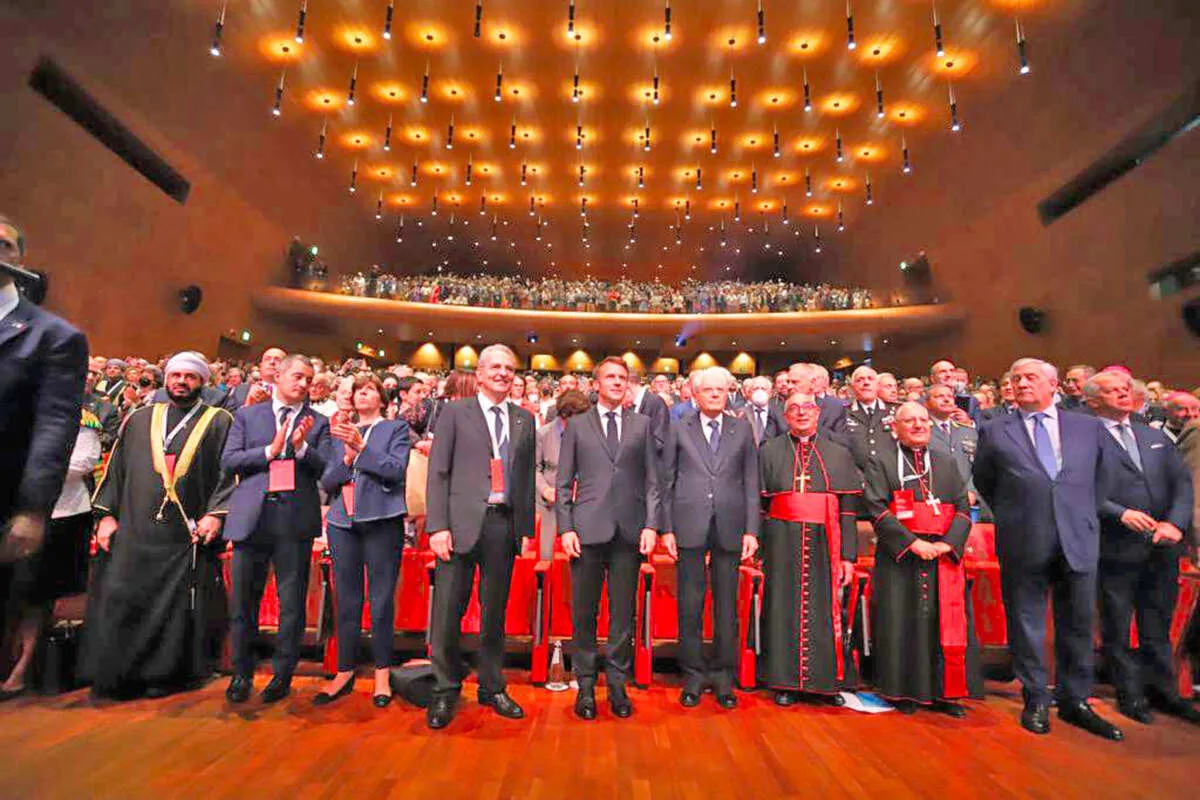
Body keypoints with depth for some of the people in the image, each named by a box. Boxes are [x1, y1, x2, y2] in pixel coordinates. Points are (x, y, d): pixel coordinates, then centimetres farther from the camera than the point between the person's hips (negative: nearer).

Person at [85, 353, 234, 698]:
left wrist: (216, 513, -13)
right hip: (135, 531, 3)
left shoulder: (220, 422, 5)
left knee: (178, 605, 2)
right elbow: (116, 468, 15)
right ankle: (118, 674, 18)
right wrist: (106, 513, 5)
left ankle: (167, 673, 18)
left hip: (188, 533, -3)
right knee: (122, 600, 1)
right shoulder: (139, 420, 16)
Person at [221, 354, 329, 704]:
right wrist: (270, 450, -9)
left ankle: (283, 674, 19)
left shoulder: (318, 422, 9)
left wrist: (301, 446, -15)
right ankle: (241, 673, 26)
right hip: (252, 514, 1)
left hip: (295, 517, -1)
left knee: (292, 601, 4)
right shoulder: (248, 415, 11)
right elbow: (228, 461, 3)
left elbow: (325, 469, 0)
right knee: (243, 598, 8)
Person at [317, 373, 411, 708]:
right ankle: (344, 673, 21)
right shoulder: (339, 432, 17)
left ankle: (382, 674, 13)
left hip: (381, 520, -3)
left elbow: (396, 470, -8)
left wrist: (361, 446, -15)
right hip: (343, 521, 4)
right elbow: (327, 481, 10)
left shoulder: (396, 428, 6)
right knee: (346, 600, 9)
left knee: (381, 599, 1)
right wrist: (347, 456, -8)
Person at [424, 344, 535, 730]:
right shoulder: (454, 412, 4)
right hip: (462, 522, -2)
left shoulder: (524, 420, 13)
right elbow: (438, 472, -1)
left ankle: (492, 687, 29)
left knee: (495, 612, 13)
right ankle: (445, 691, 23)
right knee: (448, 611, 3)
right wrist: (438, 526, -9)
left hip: (504, 524, 3)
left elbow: (527, 477, 13)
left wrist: (526, 528, 8)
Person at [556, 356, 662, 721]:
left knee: (624, 612, 9)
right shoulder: (577, 425, 8)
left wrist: (651, 525, -3)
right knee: (583, 612, 8)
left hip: (629, 530, 1)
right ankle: (585, 686, 24)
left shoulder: (642, 424, 10)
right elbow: (563, 483, 5)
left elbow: (652, 481, 7)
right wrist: (565, 528, -4)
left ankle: (617, 684, 26)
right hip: (588, 530, -1)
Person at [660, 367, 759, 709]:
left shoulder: (742, 429, 9)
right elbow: (667, 482, 5)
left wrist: (751, 529, -1)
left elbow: (751, 483, 6)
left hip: (729, 528, 1)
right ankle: (693, 674, 22)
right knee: (690, 605, 6)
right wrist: (667, 529, -2)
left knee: (726, 605, 10)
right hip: (689, 527, -1)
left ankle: (723, 676, 25)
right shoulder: (679, 430, 6)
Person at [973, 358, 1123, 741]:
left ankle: (1075, 701, 29)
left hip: (1078, 540, 2)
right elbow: (983, 483, 11)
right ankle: (1036, 701, 21)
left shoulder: (1089, 427, 8)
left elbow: (1103, 476, 17)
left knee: (1077, 624, 12)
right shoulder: (994, 432, 2)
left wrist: (1083, 514, 12)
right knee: (1026, 623, 7)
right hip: (1023, 543, -2)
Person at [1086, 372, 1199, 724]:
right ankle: (1130, 695, 21)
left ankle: (1163, 691, 31)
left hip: (1162, 548, 6)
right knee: (1117, 629, 7)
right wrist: (1121, 513, -20)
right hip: (1116, 549, -5)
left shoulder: (1156, 437, 14)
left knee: (1158, 627, 17)